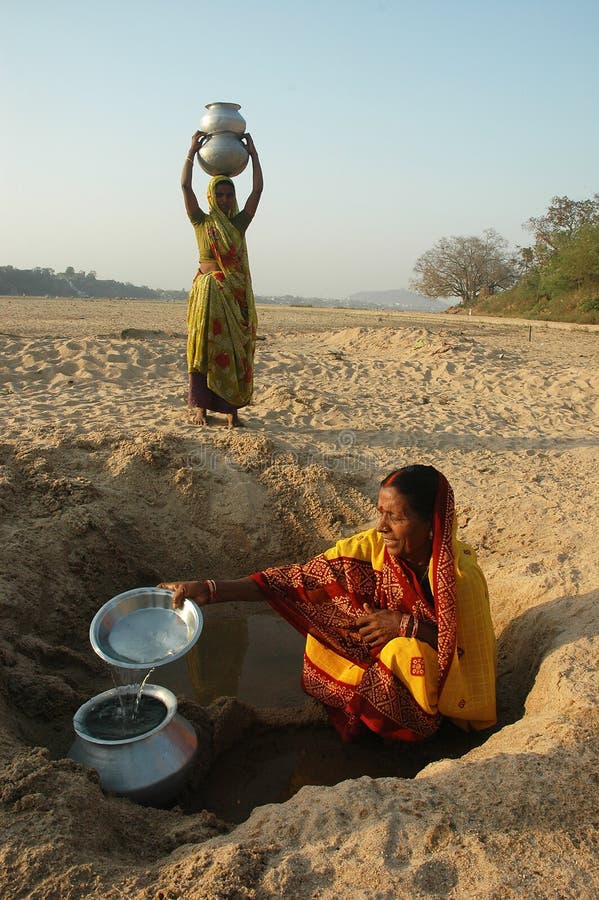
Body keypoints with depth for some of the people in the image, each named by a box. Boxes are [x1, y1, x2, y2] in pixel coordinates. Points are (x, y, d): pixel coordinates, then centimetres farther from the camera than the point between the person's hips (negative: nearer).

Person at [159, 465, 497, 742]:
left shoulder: (461, 572, -22)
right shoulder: (370, 549, -17)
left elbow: (472, 647, -17)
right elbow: (300, 579, -23)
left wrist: (405, 626, -27)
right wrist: (209, 589, -32)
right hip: (381, 665, 4)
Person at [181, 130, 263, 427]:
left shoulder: (239, 222, 12)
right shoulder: (201, 221, 7)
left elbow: (258, 189, 7)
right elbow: (185, 185, -2)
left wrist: (253, 152, 8)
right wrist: (193, 150, 2)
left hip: (237, 293, 2)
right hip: (209, 291, -2)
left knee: (236, 350, 0)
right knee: (205, 347, -3)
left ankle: (232, 408, 3)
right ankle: (200, 407, 0)